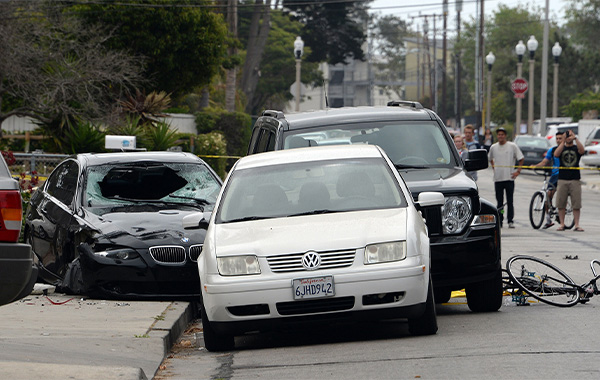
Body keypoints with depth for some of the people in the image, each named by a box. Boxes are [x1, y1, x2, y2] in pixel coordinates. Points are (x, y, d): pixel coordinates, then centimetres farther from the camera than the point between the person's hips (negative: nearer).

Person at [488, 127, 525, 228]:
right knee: (499, 202, 5)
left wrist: (518, 171, -2)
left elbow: (521, 158, 4)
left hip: (509, 178, -3)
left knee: (510, 201, -3)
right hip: (497, 178, 3)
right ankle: (499, 221, 10)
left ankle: (510, 221, 1)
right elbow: (490, 158, 28)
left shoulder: (512, 146, -1)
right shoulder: (493, 147, 9)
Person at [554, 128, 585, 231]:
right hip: (562, 179, 1)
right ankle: (562, 224, 7)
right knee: (561, 204, 0)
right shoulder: (561, 148, 10)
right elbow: (556, 154, -11)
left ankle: (577, 225, 0)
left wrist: (575, 138, -23)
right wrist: (563, 141, -17)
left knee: (576, 204, -3)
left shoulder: (576, 148, 7)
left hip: (575, 180, -1)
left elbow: (582, 150, -16)